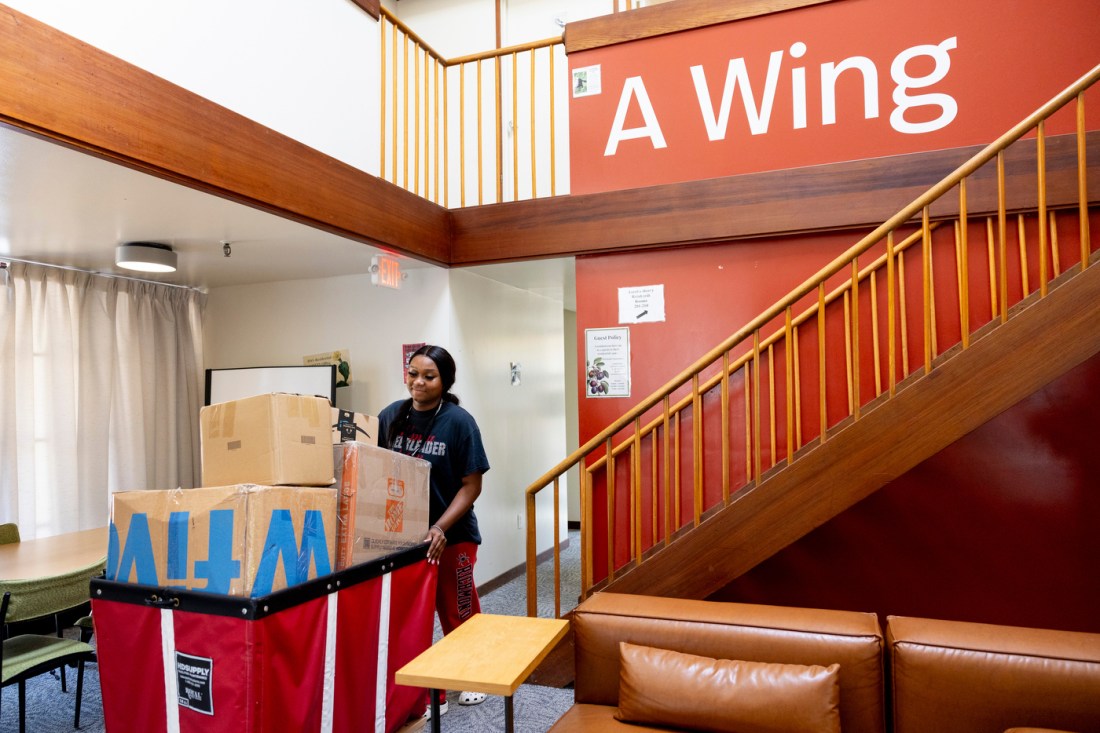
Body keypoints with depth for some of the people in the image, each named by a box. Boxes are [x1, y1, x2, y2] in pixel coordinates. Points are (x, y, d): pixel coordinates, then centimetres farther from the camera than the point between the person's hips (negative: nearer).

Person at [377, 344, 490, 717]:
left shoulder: (458, 421, -14)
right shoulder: (390, 416, -3)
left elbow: (471, 485, -12)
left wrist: (441, 527, -23)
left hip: (452, 536, -3)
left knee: (458, 614, 13)